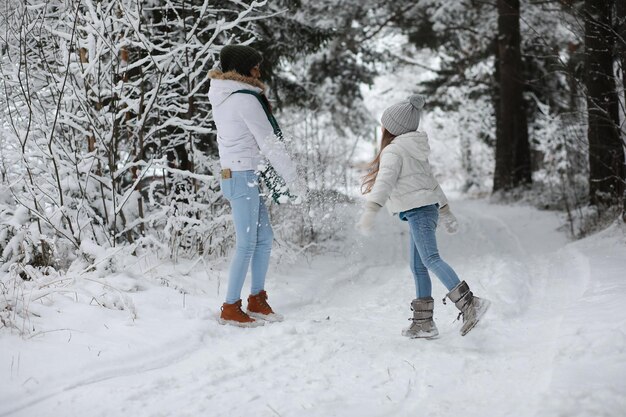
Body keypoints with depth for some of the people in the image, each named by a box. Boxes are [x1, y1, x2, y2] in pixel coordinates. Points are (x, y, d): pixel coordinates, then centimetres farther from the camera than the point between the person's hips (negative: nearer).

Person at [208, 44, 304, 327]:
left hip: (233, 174, 9)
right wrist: (292, 178, -7)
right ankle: (230, 309, 3)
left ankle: (257, 300, 21)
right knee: (247, 245, -4)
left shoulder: (223, 98, 13)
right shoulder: (245, 99, -15)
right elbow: (269, 142, -13)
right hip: (242, 176, -9)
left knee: (264, 239, 13)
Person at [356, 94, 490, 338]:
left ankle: (469, 304, -30)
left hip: (418, 210, -10)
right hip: (427, 208, 10)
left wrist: (370, 211, -31)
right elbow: (431, 182, 27)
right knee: (418, 267, 8)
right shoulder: (414, 151, 23)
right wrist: (446, 213, 32)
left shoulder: (393, 151, -6)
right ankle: (423, 323, 8)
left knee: (431, 259, -20)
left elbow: (385, 182, -21)